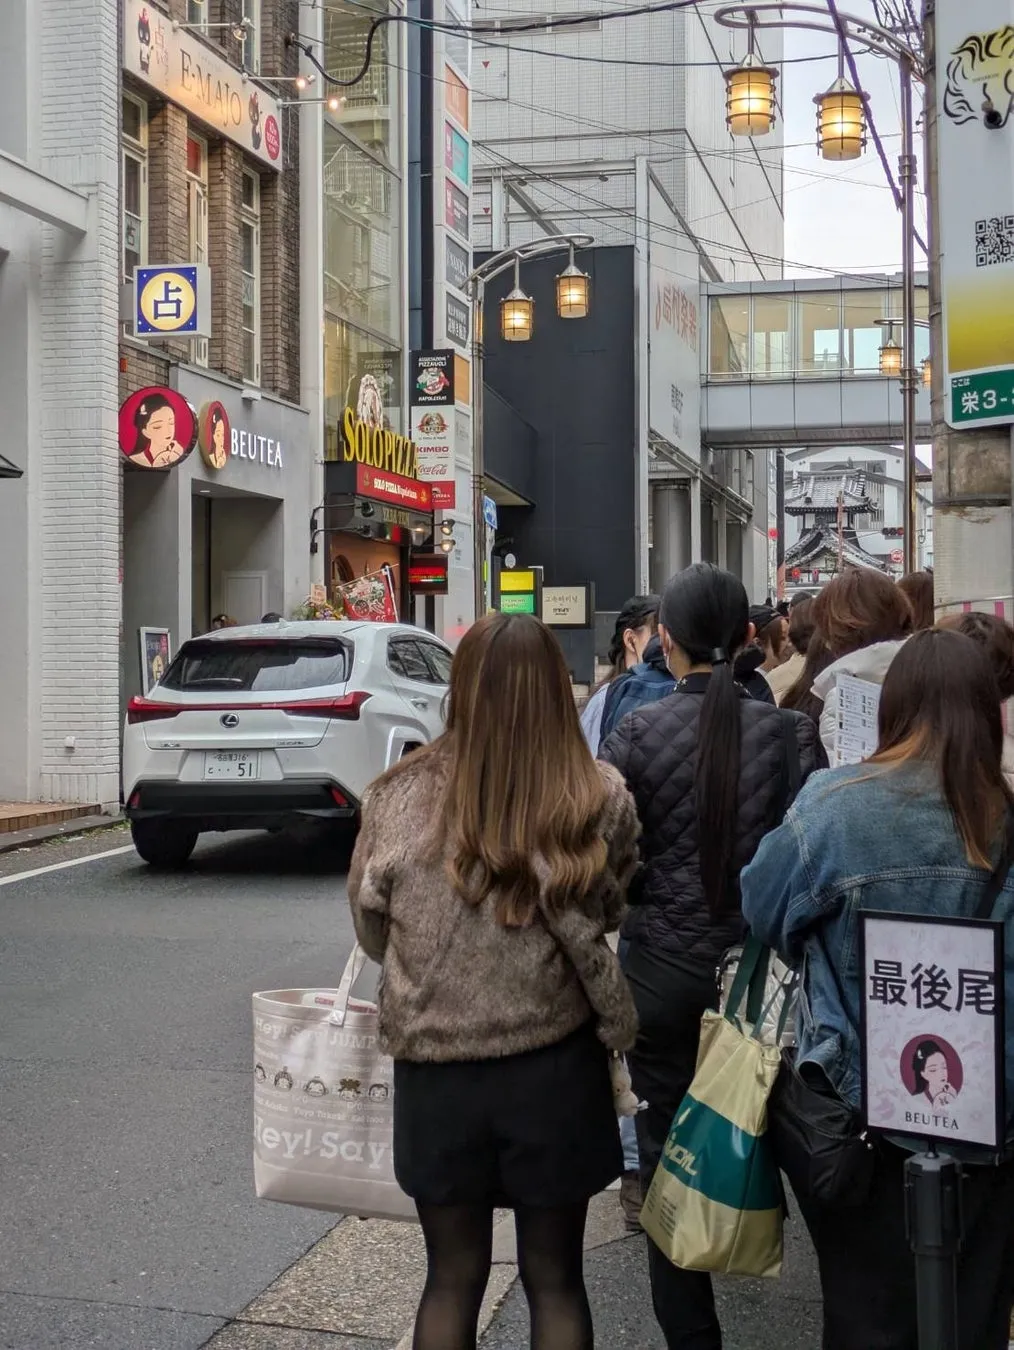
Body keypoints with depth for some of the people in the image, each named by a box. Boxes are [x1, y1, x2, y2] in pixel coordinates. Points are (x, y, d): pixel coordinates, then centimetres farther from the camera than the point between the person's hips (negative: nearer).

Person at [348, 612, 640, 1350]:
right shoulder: (602, 801, -14)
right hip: (554, 1067, -1)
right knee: (554, 1278, 17)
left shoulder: (401, 795, -10)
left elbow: (372, 931, 1)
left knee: (452, 1277, 18)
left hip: (435, 1067, 1)